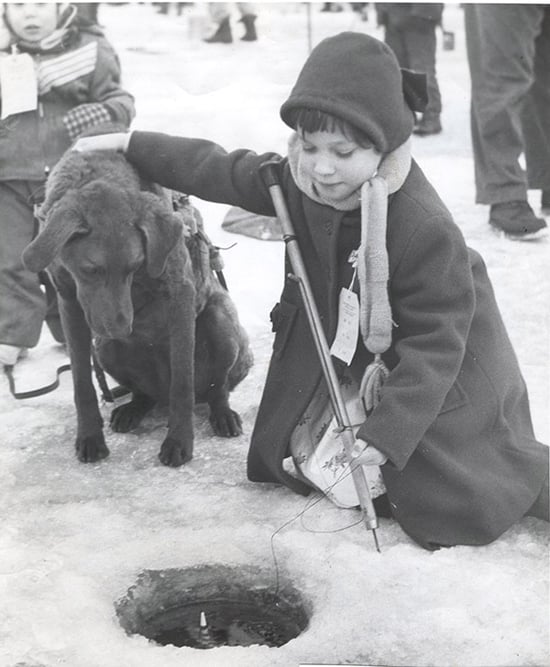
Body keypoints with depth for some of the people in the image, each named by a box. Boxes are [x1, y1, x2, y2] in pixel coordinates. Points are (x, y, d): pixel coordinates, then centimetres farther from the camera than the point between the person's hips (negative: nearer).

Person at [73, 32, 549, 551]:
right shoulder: (299, 181, -16)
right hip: (375, 347, 6)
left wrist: (387, 431, -34)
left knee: (454, 498, -8)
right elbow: (219, 171, 1)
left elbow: (436, 342, -30)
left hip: (445, 363, -6)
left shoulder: (427, 229, -35)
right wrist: (132, 145, 4)